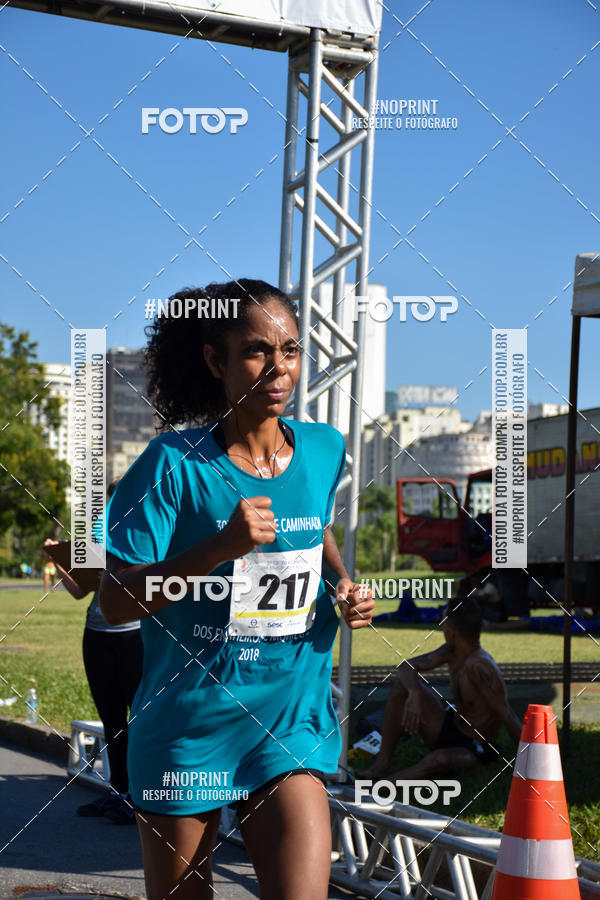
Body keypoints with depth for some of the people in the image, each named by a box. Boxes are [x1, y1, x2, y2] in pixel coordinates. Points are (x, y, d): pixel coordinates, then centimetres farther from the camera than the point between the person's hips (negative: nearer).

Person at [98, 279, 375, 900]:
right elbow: (114, 601, -14)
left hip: (290, 720, 3)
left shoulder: (324, 451, 3)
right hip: (186, 726, -3)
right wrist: (220, 548, -25)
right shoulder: (176, 463, -11)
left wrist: (344, 586, 7)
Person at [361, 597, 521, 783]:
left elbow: (508, 717, -28)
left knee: (440, 759, -42)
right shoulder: (451, 652, -3)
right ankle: (383, 762, -7)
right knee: (405, 683, -7)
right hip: (447, 729, 9)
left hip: (472, 750, -8)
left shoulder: (479, 667, -29)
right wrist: (414, 693, -24)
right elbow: (407, 666, 0)